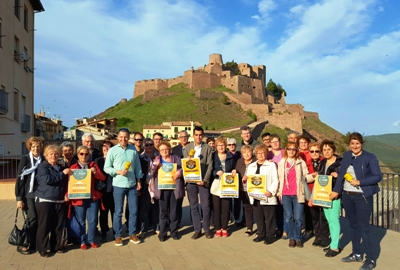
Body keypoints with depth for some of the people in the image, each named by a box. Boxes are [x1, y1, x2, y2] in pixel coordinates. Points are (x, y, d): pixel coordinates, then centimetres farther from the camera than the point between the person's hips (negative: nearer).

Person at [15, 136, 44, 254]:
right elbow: (20, 179, -7)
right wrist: (19, 198, -11)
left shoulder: (43, 160, 7)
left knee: (38, 219, 4)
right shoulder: (25, 159, -4)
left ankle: (33, 244, 17)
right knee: (32, 218, -9)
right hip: (28, 194, -4)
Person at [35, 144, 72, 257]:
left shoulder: (61, 167, 14)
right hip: (45, 201, -5)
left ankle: (56, 246, 22)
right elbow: (47, 179, -20)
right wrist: (62, 173, -17)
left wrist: (66, 193, 5)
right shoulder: (42, 166, -3)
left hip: (60, 201, 6)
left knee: (58, 226, 9)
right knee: (44, 226, 0)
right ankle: (42, 248, 12)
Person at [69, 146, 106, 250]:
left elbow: (103, 178, 2)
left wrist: (95, 172, -16)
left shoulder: (93, 165, 8)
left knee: (93, 220, 6)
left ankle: (91, 240, 21)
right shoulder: (73, 167, 3)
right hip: (78, 198, -1)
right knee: (81, 221, 7)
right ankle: (82, 241, 21)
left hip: (93, 197, 2)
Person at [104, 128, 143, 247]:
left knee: (133, 210, 9)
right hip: (118, 185, -3)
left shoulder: (133, 149, 2)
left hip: (132, 185, 3)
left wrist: (138, 180, 7)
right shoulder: (112, 150, -6)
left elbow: (137, 166, 8)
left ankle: (132, 234, 24)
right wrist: (118, 172, -18)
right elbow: (106, 168, -4)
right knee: (118, 212, 7)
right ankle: (118, 236, 20)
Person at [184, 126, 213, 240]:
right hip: (190, 180, 2)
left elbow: (209, 165, -4)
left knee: (205, 206, 2)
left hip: (203, 181, -2)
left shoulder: (208, 148, 1)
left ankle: (207, 229, 17)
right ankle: (197, 230, 18)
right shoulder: (188, 147, 7)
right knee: (193, 206, 7)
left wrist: (205, 180, -13)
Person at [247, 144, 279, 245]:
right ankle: (261, 234, 26)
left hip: (267, 196, -5)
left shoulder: (271, 165, -2)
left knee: (269, 217, 4)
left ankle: (270, 236, 16)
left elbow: (275, 180, -8)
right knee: (258, 217, 13)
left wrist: (271, 191, -19)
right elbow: (248, 180, 13)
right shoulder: (251, 166, 14)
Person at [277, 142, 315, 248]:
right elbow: (279, 178, 10)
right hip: (285, 194, 2)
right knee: (288, 217, 6)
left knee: (298, 217, -1)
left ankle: (298, 238, 13)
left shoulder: (301, 162, 5)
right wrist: (279, 192, 7)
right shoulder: (281, 163, 9)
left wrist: (313, 175, -18)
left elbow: (306, 177, 3)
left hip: (297, 193, -1)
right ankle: (291, 238, 17)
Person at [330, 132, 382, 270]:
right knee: (353, 226, 14)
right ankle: (357, 254, 28)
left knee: (364, 227, -2)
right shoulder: (346, 155, 7)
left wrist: (359, 182, -18)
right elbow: (341, 174, 9)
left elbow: (378, 176, -11)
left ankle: (371, 259, 12)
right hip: (347, 196, 5)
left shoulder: (370, 157, -8)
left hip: (363, 197, -5)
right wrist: (336, 190, 5)